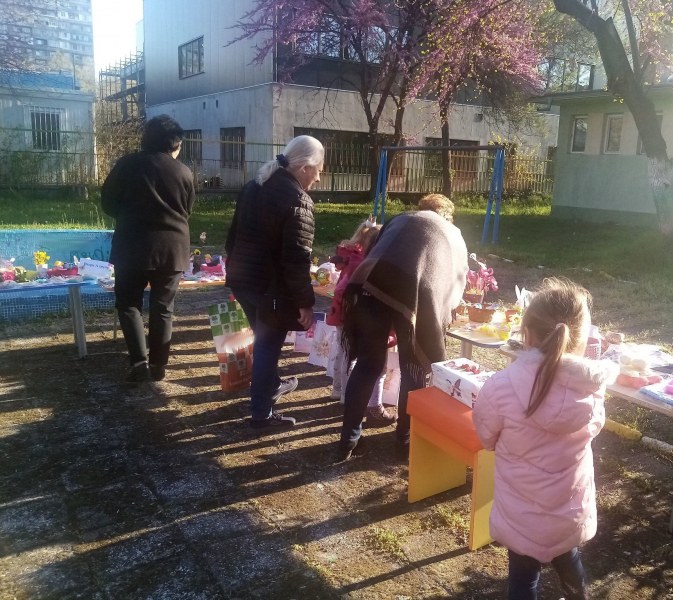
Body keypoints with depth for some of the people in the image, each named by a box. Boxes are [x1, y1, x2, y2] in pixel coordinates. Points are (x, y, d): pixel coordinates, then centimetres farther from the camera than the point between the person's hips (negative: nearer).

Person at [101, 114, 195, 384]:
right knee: (162, 308, 10)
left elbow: (108, 202, 4)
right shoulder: (184, 172, 2)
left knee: (129, 304, 10)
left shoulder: (128, 164, -2)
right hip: (172, 248, 2)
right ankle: (158, 365, 14)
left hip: (134, 246, -1)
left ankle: (139, 362, -2)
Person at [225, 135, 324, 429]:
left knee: (264, 338, 25)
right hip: (271, 286, -8)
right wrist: (305, 302, -17)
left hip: (241, 278, 8)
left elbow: (235, 234, 17)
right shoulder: (297, 199, -18)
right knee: (268, 344, 4)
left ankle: (271, 384, 45)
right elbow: (297, 258, -22)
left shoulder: (253, 186, 10)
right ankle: (262, 413, 14)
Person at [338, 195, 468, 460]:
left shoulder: (400, 220, 34)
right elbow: (457, 281, 33)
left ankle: (348, 440, 20)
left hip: (370, 284, 2)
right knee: (414, 367, 17)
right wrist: (440, 316, 50)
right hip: (416, 293, -2)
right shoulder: (453, 235, 32)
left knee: (368, 363, 15)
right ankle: (406, 438, 29)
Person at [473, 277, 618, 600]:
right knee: (565, 556, 32)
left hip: (523, 517, -4)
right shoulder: (593, 387, -17)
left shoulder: (502, 386, -27)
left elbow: (485, 437, -9)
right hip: (571, 511, 4)